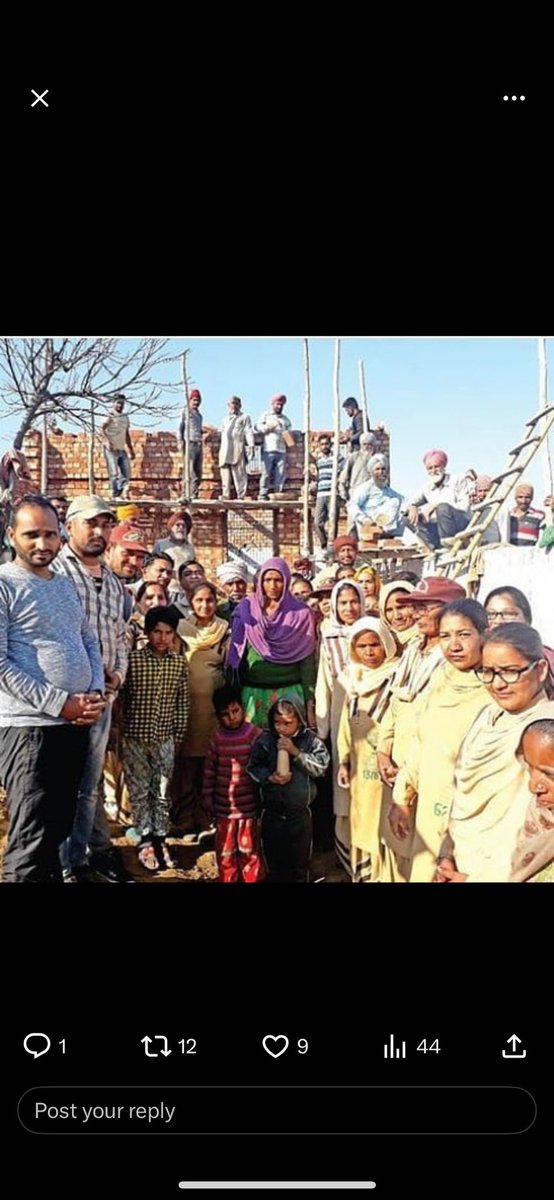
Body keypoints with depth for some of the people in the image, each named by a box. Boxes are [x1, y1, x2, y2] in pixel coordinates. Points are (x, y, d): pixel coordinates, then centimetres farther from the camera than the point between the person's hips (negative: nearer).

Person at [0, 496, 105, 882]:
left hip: (76, 724, 7)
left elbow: (89, 641, 18)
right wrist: (60, 703, -17)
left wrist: (96, 693, 0)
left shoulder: (65, 583, 13)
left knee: (58, 828, 19)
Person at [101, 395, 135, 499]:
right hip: (111, 449, -7)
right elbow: (102, 428, -19)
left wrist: (131, 450, 20)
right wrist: (107, 441, -34)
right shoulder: (110, 416, -5)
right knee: (114, 473, -8)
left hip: (122, 449, 7)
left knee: (126, 474, 3)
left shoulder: (125, 418, 16)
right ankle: (116, 495, -7)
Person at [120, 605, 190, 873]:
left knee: (162, 792, 9)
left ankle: (160, 839, 20)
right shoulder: (132, 659, -10)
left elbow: (182, 702, 6)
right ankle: (145, 839, 18)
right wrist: (119, 733, -5)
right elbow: (120, 698, -6)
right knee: (139, 791, 7)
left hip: (165, 739, 2)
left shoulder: (179, 663, 0)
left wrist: (178, 735, 5)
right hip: (135, 738, -2)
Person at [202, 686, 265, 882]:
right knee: (225, 850, 14)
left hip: (249, 805, -3)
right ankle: (227, 879, 29)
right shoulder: (217, 737, 1)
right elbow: (209, 769, 7)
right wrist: (207, 797, 8)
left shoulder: (255, 735, -10)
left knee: (250, 848, 9)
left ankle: (253, 879, 23)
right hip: (224, 806, 3)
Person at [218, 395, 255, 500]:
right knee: (225, 475, 0)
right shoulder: (225, 419, 28)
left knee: (239, 473, -11)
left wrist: (251, 445, -12)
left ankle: (241, 496, -12)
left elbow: (249, 432, 2)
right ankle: (226, 496, 1)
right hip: (225, 450, 5)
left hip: (238, 449, -5)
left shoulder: (244, 417, 13)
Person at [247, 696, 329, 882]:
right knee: (274, 861, 16)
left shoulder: (310, 740, -8)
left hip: (300, 813, -1)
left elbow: (321, 766, -15)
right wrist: (269, 777, -17)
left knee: (299, 863, 15)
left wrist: (296, 752, -22)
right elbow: (253, 767, 0)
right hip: (272, 813, 1)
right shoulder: (265, 739, -7)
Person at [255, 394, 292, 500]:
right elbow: (257, 426, 6)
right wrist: (267, 428, -11)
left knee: (281, 474, -4)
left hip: (281, 450, 3)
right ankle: (262, 495, -8)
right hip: (268, 450, -3)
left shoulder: (286, 419, 24)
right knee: (266, 473, -9)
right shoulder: (265, 415, 16)